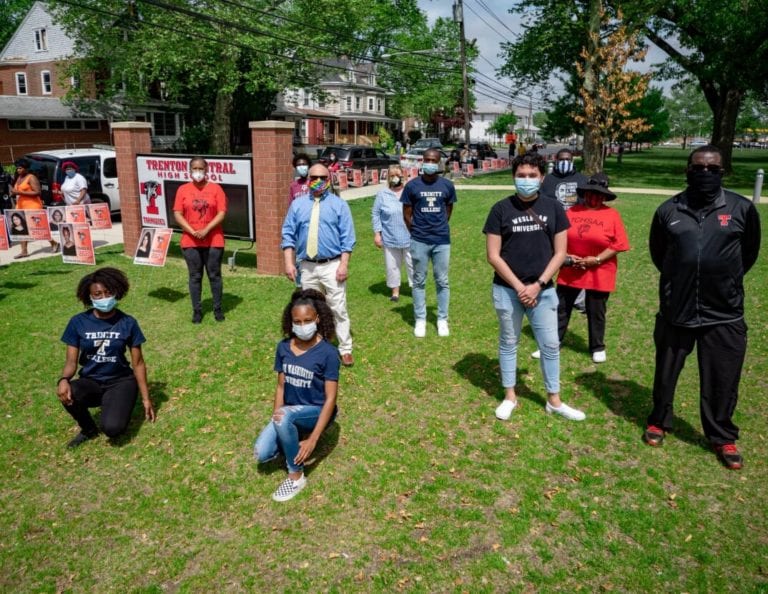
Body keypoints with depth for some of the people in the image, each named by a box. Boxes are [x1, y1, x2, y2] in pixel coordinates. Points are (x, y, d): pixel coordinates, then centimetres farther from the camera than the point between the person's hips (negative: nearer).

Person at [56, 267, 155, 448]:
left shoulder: (128, 323, -7)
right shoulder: (78, 322, -4)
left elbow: (138, 363, -1)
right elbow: (71, 361, -4)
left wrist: (146, 398, 0)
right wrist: (63, 379, -28)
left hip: (120, 381, -2)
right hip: (91, 381, 2)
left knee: (112, 428, -27)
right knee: (67, 395, -33)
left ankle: (116, 405, 12)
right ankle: (88, 429, 0)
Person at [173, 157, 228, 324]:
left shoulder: (215, 188, 0)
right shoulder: (183, 190, 4)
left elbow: (222, 213, -5)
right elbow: (177, 214, -1)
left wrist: (206, 230, -15)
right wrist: (192, 231, -13)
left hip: (213, 241, -1)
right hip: (190, 242, 1)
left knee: (214, 275, 5)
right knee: (195, 277, 6)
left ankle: (218, 308, 16)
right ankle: (197, 310, 15)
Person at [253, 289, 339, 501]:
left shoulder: (328, 353, -17)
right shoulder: (284, 347, -2)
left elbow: (330, 398, -18)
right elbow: (281, 386, 6)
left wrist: (313, 439, -25)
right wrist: (275, 418, -9)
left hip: (317, 412, -5)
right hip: (291, 413, 5)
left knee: (284, 416, -36)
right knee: (262, 454, -19)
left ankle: (296, 476, -16)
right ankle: (294, 438, 13)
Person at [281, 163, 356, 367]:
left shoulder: (339, 204, 1)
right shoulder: (297, 204, 7)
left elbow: (347, 237, -3)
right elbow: (288, 235, 6)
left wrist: (344, 264, -11)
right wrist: (289, 263, -4)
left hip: (332, 266, -3)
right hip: (307, 267, 3)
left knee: (338, 309, -1)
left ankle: (345, 350, 8)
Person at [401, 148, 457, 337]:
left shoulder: (447, 185, 1)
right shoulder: (412, 185, -3)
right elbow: (406, 213, 3)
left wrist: (440, 227, 12)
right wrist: (416, 231, 4)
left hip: (442, 240, 1)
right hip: (419, 241, -1)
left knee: (442, 281, 7)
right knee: (419, 281, 7)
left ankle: (442, 319, 18)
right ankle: (420, 320, 17)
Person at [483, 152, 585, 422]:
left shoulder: (553, 209, 2)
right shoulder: (501, 209, -5)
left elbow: (559, 253, 1)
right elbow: (493, 255, -7)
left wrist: (538, 285, -9)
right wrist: (518, 287, -12)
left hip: (543, 290, 2)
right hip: (507, 290, -1)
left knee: (550, 345, 8)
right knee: (508, 343, 11)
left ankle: (554, 401, 24)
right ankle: (510, 397, 26)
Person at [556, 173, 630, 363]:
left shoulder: (612, 215, -5)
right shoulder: (572, 212, 2)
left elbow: (618, 244, -8)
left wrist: (597, 260, -15)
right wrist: (566, 256, -11)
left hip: (599, 273, -2)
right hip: (570, 271, 2)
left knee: (596, 313, 11)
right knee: (561, 308, 8)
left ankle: (597, 347, 28)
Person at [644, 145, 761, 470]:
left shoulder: (742, 208, -4)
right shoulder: (668, 210, -2)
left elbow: (750, 251, 12)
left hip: (724, 314, -1)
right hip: (675, 311, 1)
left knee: (722, 381, 9)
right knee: (666, 373, 16)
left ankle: (723, 438, 28)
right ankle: (658, 422, 37)